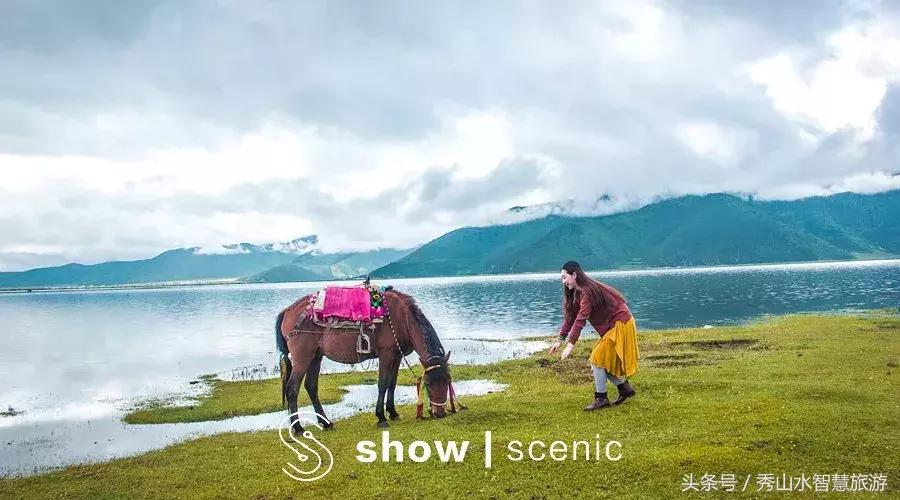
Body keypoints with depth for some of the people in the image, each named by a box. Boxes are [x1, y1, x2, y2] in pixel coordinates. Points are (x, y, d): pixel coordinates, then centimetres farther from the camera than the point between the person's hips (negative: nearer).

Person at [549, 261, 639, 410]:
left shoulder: (587, 291, -24)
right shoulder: (576, 293, 8)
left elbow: (580, 319, -31)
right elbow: (570, 317, 9)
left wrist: (570, 344, -34)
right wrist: (559, 339, 4)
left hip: (620, 325, -10)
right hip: (611, 325, 10)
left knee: (598, 359, -9)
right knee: (604, 361, 11)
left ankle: (601, 399, -1)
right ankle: (625, 388, 22)